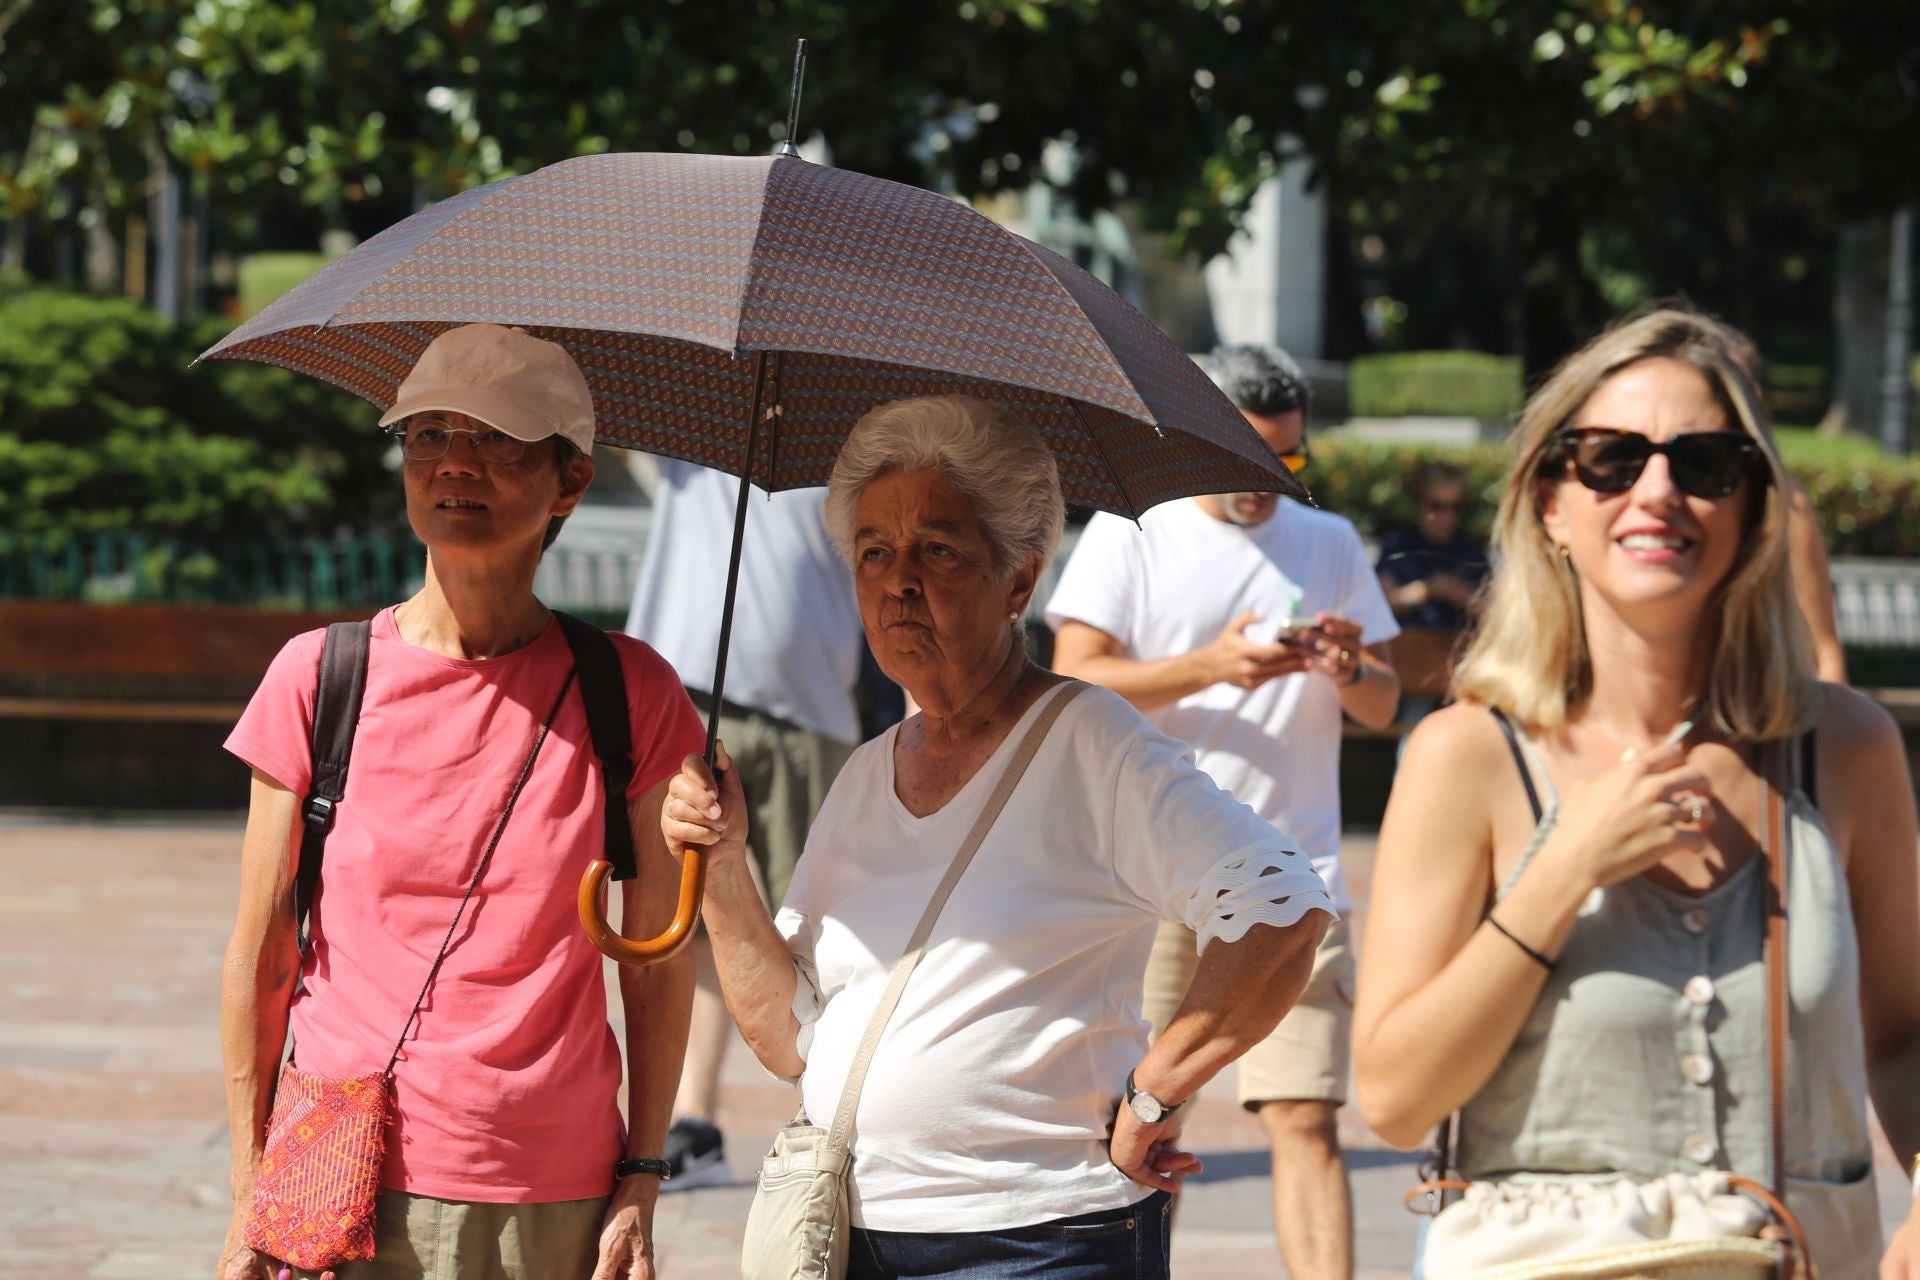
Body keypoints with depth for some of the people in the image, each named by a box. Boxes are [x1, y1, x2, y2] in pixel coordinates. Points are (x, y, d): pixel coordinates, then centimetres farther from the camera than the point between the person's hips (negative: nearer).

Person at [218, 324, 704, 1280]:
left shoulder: (628, 693, 1)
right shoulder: (318, 676, 0)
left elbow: (659, 956, 6)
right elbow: (260, 950, 4)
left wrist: (641, 1184, 2)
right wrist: (251, 1198, 3)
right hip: (346, 1191, 0)